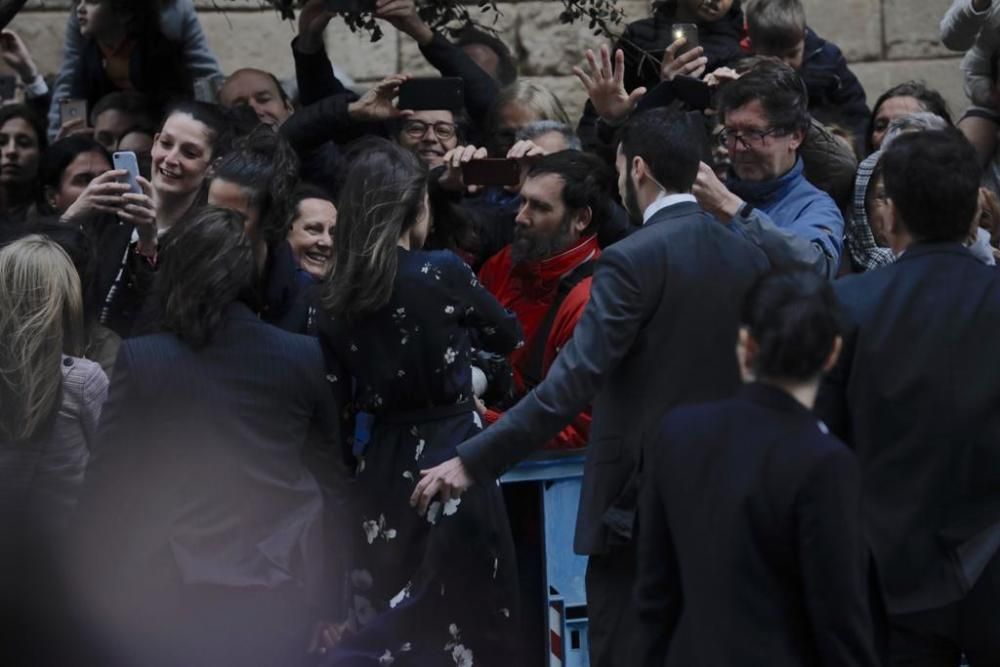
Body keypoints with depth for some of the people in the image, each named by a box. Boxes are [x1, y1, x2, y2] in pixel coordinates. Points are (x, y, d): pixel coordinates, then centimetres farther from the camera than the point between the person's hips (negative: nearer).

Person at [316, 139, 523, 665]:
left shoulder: (337, 297, 1)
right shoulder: (441, 272, -10)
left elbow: (341, 398, 5)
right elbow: (507, 335, 6)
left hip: (381, 469, 5)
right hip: (449, 462, -5)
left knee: (389, 618, 14)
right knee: (457, 621, 3)